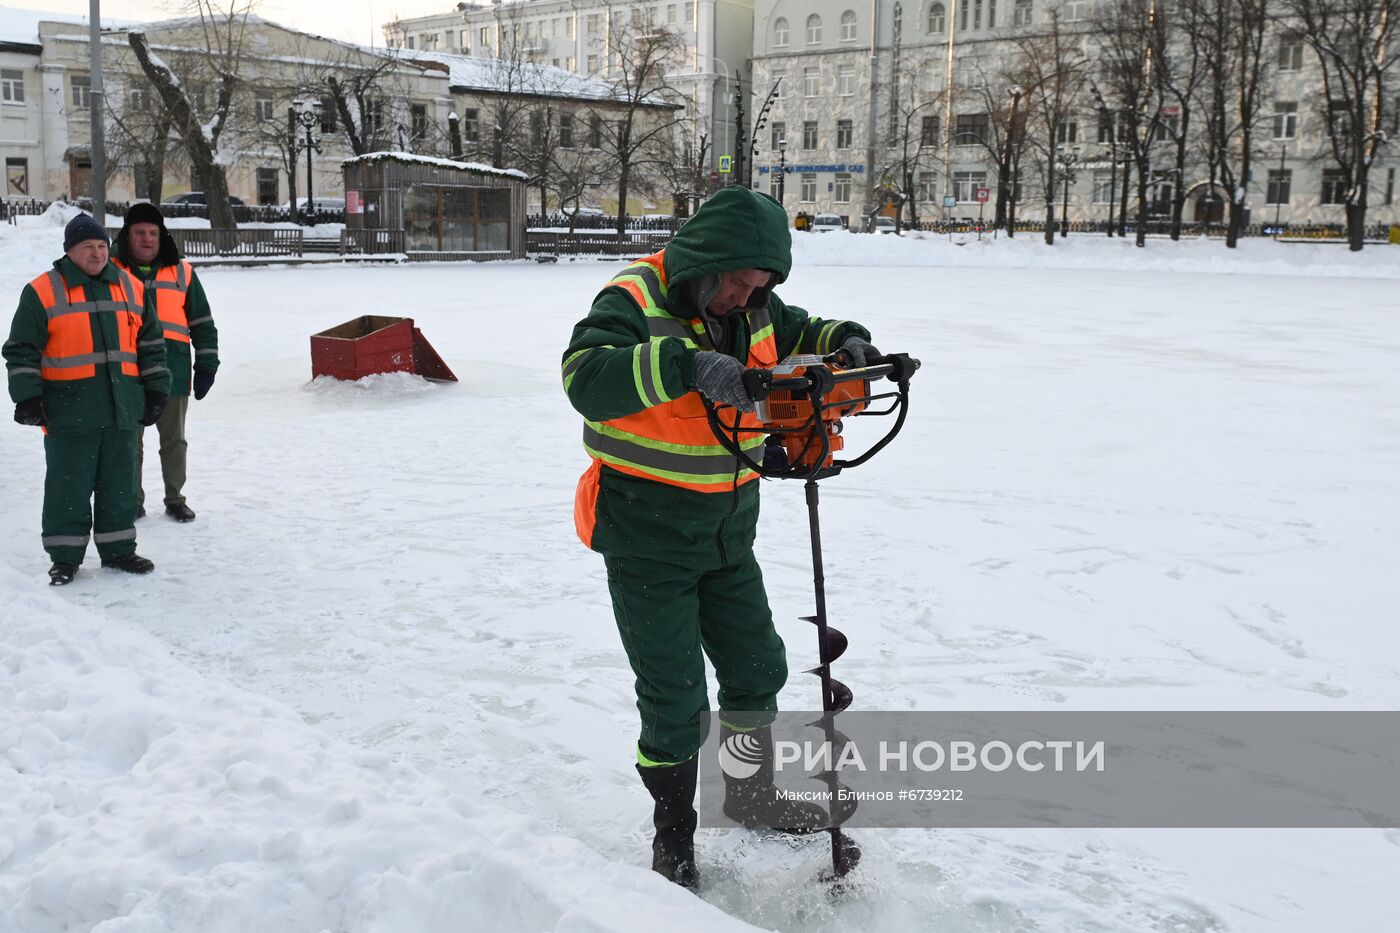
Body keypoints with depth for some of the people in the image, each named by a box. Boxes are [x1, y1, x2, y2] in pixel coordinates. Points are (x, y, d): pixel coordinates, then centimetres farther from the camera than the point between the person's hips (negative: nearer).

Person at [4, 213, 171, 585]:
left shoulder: (130, 289, 10)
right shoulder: (43, 292, -3)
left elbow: (150, 343, 16)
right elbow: (22, 350, -3)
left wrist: (155, 389, 13)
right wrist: (27, 397, -9)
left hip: (120, 410, 4)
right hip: (68, 411, -4)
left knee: (119, 484, 11)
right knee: (69, 485, 2)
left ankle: (118, 549, 23)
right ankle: (65, 556, 12)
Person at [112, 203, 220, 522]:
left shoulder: (181, 273, 7)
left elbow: (202, 322, 10)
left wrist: (207, 364, 5)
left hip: (172, 372, 1)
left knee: (174, 440, 9)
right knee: (130, 441, 8)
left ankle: (175, 498, 20)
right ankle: (132, 499, 19)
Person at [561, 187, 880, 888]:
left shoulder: (751, 307, 1)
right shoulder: (634, 302, -20)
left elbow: (799, 333, 18)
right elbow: (587, 378, -36)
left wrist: (846, 341, -4)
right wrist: (686, 364, -47)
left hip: (728, 532, 7)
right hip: (646, 536, -7)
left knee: (757, 668, 19)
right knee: (675, 698, 0)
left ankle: (751, 793, 43)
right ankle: (673, 836, 21)